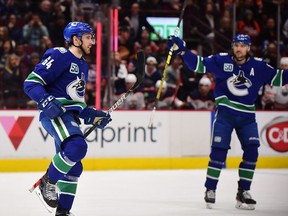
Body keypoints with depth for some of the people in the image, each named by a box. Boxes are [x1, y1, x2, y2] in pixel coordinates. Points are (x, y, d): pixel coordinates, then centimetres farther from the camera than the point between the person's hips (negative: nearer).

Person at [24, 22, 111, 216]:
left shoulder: (83, 65, 22)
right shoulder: (59, 56, -7)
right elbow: (31, 82, -13)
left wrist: (93, 115, 13)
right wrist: (46, 101, -28)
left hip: (70, 117, 10)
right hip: (55, 113, -10)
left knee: (73, 167, 8)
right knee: (77, 146, -30)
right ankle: (48, 182, -12)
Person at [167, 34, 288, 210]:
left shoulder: (258, 66, 0)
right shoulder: (221, 60, -4)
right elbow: (198, 64, -3)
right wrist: (182, 49, -13)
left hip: (247, 116, 2)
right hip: (225, 113, -2)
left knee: (251, 151, -7)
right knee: (219, 150, -7)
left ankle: (243, 192, 4)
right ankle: (210, 189, 5)